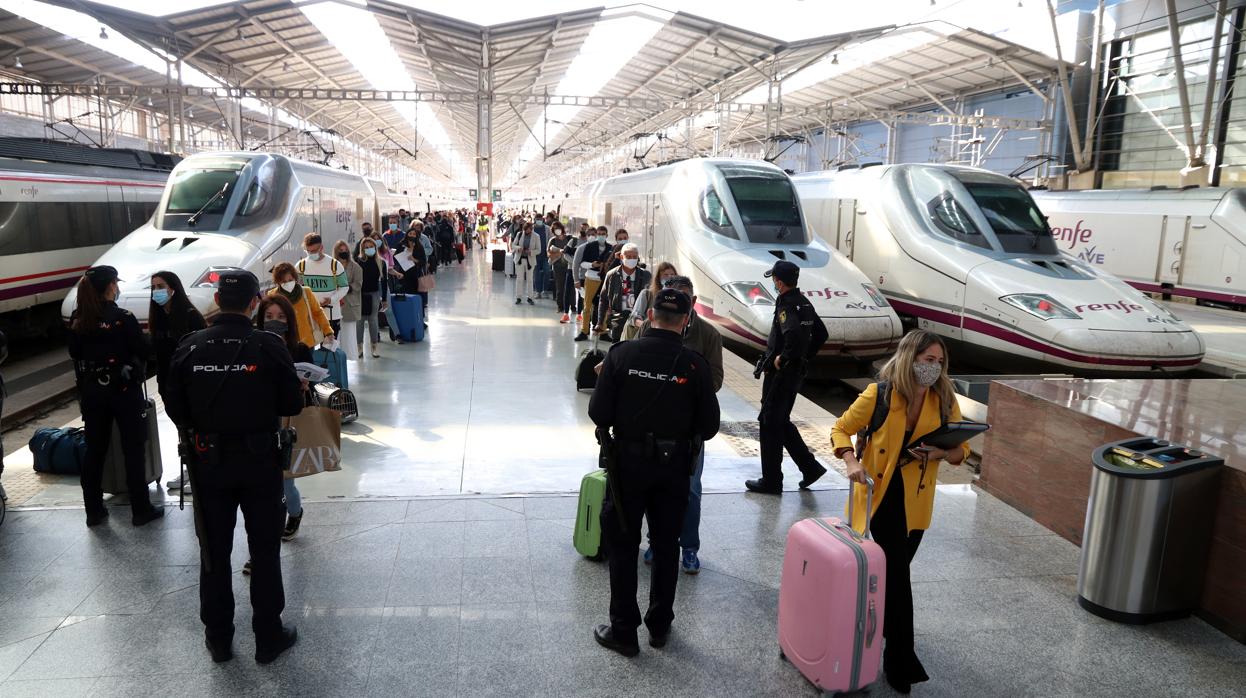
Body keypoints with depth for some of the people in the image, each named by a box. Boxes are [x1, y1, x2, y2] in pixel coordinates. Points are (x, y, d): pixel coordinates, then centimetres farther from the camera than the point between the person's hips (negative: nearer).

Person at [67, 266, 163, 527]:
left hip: (91, 392, 5)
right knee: (133, 451, 4)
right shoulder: (124, 319, -15)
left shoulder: (77, 321, 0)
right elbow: (143, 352, -11)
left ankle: (94, 511, 22)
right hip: (124, 390, -5)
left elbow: (74, 354, 10)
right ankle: (140, 510, 9)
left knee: (94, 451, 13)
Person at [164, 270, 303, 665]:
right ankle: (268, 638, 19)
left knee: (214, 552, 15)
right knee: (265, 551, 10)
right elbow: (293, 405, -10)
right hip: (259, 460, -2)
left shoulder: (189, 348, -7)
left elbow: (174, 407, 0)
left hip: (207, 462, 2)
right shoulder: (269, 346, -15)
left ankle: (218, 639, 27)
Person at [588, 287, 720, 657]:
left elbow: (598, 412, -11)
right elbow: (709, 425, -6)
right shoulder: (695, 364, -10)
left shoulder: (622, 354, -12)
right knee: (666, 545, 17)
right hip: (674, 466, 2)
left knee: (622, 544, 11)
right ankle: (660, 626, 29)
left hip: (628, 462, -1)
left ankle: (623, 630, 16)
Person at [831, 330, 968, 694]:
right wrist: (852, 462, -22)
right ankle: (901, 659, 9)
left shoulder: (945, 400, -4)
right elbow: (841, 429, -5)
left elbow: (962, 450, 4)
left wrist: (942, 452, -19)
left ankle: (880, 624, 42)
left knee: (895, 569, 17)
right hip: (880, 492, -3)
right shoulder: (879, 393, -14)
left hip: (916, 500, 4)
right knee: (897, 573, -4)